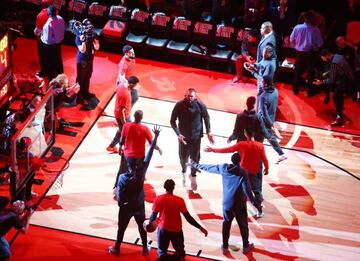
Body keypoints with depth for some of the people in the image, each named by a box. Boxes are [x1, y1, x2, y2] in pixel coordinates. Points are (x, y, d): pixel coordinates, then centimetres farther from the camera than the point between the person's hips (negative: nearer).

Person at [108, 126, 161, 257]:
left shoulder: (122, 177, -25)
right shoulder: (141, 171, -20)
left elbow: (119, 195, -19)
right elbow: (149, 155, -16)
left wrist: (120, 204, 4)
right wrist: (156, 137, -13)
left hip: (126, 207, -2)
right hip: (139, 205, 2)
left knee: (121, 228, 15)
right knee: (141, 226, 20)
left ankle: (116, 249, 30)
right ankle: (145, 249, 31)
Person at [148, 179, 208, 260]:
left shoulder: (158, 199, -8)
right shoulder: (179, 200, -11)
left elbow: (154, 215, -1)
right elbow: (188, 217, -9)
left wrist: (150, 223, 20)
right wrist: (200, 228, -1)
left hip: (163, 229, 0)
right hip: (176, 230, 0)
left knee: (161, 252, 12)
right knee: (180, 251, 21)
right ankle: (179, 257, -4)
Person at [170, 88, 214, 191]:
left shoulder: (200, 106, -15)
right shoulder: (179, 105, -17)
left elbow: (206, 118, 2)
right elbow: (172, 121, -9)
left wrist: (208, 132, -1)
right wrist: (178, 134, -20)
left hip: (196, 136, 0)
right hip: (183, 136, 0)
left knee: (195, 158, 3)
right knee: (183, 157, 13)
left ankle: (193, 176, 30)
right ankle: (184, 173, 44)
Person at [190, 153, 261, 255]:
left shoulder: (223, 168, -9)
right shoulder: (242, 172, -22)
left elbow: (209, 167, 5)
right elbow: (247, 190, -25)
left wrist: (196, 165, 21)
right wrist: (255, 204, -22)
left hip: (227, 203, 4)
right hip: (239, 204, -4)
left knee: (226, 224, 21)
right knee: (243, 225, 15)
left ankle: (225, 247, 28)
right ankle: (246, 246, 28)